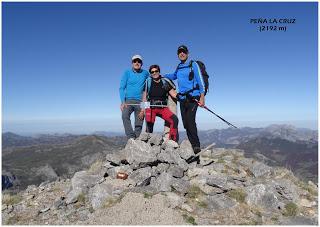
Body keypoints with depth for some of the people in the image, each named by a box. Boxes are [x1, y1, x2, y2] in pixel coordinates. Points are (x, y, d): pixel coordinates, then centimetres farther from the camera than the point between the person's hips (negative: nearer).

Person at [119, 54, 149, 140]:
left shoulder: (145, 73, 11)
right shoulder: (127, 73, 8)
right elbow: (121, 88, 3)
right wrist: (123, 102, -10)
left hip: (140, 102, 1)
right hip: (128, 100, -1)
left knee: (138, 125, -2)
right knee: (125, 115, -28)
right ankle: (131, 137, -27)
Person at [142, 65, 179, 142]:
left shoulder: (165, 82, 10)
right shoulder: (148, 82, 8)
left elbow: (174, 94, 7)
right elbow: (144, 97, 9)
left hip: (163, 107, 1)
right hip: (151, 107, -1)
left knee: (174, 119, -18)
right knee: (149, 125, -11)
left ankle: (173, 141, -13)